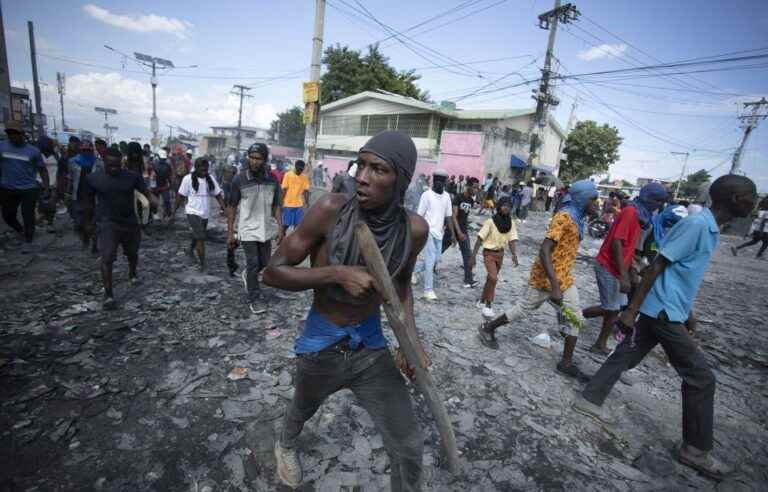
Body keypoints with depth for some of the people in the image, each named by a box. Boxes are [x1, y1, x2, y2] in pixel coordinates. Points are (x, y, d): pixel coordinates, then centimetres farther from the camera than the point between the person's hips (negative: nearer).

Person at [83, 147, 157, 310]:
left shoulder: (132, 176, -6)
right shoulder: (93, 178, -5)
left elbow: (147, 192, -12)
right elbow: (89, 202, 6)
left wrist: (156, 203, -34)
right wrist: (88, 222, 13)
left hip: (130, 222, 2)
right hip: (108, 223, -2)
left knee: (132, 253, 20)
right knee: (107, 259, -10)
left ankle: (132, 275, 49)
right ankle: (108, 295, -3)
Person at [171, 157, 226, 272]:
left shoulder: (210, 179, 1)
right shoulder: (188, 179, -10)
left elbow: (218, 196, 0)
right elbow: (180, 197, -6)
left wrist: (225, 210, -12)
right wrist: (173, 213, -4)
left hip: (205, 214, 5)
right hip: (193, 212, -5)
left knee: (197, 236, 23)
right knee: (201, 238, -14)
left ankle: (191, 249, 54)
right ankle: (203, 264, -6)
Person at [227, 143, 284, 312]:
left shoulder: (272, 180, -2)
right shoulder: (239, 179, -11)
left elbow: (276, 206, 5)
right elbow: (231, 207, -5)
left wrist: (280, 228, -4)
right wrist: (230, 233, -5)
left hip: (266, 229, 4)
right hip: (248, 230, -4)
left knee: (264, 263, 14)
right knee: (253, 264, -1)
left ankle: (247, 274, 46)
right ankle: (253, 299, 15)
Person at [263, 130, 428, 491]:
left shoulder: (414, 229, -15)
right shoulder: (331, 209, -24)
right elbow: (273, 272, -17)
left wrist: (411, 338, -5)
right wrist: (337, 273, -30)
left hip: (371, 344, 1)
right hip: (321, 343, -1)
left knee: (408, 448, 6)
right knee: (302, 410, 30)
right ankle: (286, 443, 68)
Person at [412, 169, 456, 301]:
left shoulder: (446, 196, 7)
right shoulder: (427, 195, -9)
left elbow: (448, 216, 10)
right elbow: (419, 215, -8)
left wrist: (453, 233, 6)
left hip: (439, 233, 6)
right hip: (428, 231, -6)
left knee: (436, 259, 10)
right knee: (431, 260, -7)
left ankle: (414, 269, 35)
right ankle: (428, 290, 1)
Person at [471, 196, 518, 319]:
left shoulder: (511, 223, -2)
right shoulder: (490, 221, -17)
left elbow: (512, 240, -3)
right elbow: (480, 239, -16)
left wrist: (514, 255, -18)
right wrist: (473, 256, -18)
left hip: (500, 253, 5)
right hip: (489, 253, -5)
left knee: (491, 278, 15)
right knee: (493, 278, -18)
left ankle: (482, 302, 33)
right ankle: (488, 305, -3)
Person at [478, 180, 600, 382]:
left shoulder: (578, 219, 7)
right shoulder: (564, 217, -22)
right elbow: (544, 251, -30)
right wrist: (554, 286, -35)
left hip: (565, 279, 9)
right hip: (546, 278, -9)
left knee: (575, 318, 9)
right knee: (524, 308, 6)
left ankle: (567, 363, 21)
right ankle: (487, 328, 25)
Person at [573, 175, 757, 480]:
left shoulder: (710, 228, 13)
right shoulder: (697, 223, -17)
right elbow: (657, 266, -21)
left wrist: (686, 314, 27)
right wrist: (632, 310, -21)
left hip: (665, 311, 9)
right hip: (664, 312, -9)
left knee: (626, 356, 14)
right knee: (701, 377, 2)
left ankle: (589, 399, 26)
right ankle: (697, 450, 16)